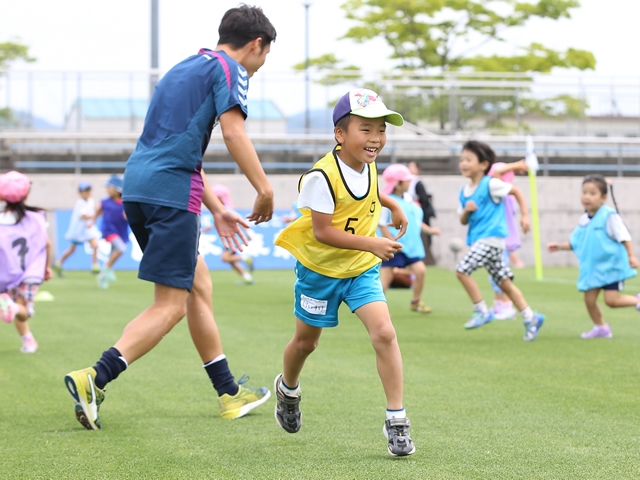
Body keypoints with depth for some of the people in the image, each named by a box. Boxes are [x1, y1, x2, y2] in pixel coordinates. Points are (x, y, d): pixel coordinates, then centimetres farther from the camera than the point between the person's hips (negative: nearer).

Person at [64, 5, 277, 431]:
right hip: (171, 191, -9)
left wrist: (217, 210, 34)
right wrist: (265, 189, -15)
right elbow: (232, 130, -17)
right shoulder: (230, 70, 0)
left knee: (198, 284, 17)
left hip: (138, 185, 9)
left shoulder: (186, 68, 27)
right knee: (171, 306, -7)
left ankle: (229, 393, 24)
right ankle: (95, 379, -21)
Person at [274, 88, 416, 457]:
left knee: (384, 332, -16)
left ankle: (397, 419, -12)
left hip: (362, 269, 4)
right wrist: (371, 243, -34)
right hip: (321, 269, -4)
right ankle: (288, 389, 48)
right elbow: (322, 231, -28)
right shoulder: (323, 176, -27)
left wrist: (393, 206, 16)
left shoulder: (368, 164, -4)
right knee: (306, 341, 15)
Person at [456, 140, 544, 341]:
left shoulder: (490, 185, -9)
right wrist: (466, 211, -6)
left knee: (462, 270, -17)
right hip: (478, 239, 8)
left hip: (492, 237, -8)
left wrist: (524, 215, -6)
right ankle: (530, 317, 16)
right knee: (504, 283, 10)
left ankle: (482, 311, -7)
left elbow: (516, 191, -2)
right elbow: (463, 221, 16)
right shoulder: (464, 192, 12)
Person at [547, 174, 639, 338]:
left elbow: (624, 236, -14)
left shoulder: (609, 216, -13)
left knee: (611, 300, -15)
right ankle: (600, 328, 22)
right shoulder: (584, 220, 7)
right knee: (589, 299, 3)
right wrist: (559, 246, 5)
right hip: (592, 268, 7)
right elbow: (574, 243, 17)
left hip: (611, 266, -7)